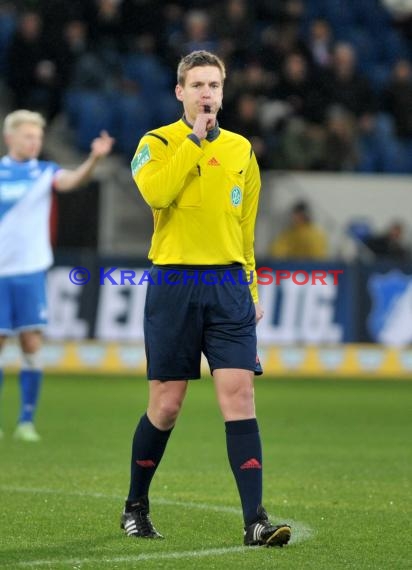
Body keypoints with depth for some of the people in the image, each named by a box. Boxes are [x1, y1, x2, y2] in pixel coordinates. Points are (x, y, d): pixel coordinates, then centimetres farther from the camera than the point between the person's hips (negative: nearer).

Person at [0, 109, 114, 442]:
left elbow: (71, 181, -18)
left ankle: (27, 421, 3)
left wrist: (94, 159, -35)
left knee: (32, 346, -4)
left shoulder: (45, 172, 3)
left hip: (31, 272, 1)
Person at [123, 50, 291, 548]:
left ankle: (255, 521, -13)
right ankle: (135, 507, 23)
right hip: (173, 285, -2)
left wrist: (250, 288, 16)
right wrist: (195, 139, -14)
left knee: (239, 394, -10)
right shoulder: (157, 144, 0)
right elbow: (156, 193, -21)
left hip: (228, 287, 3)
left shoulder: (241, 150, 13)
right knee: (166, 405, 2)